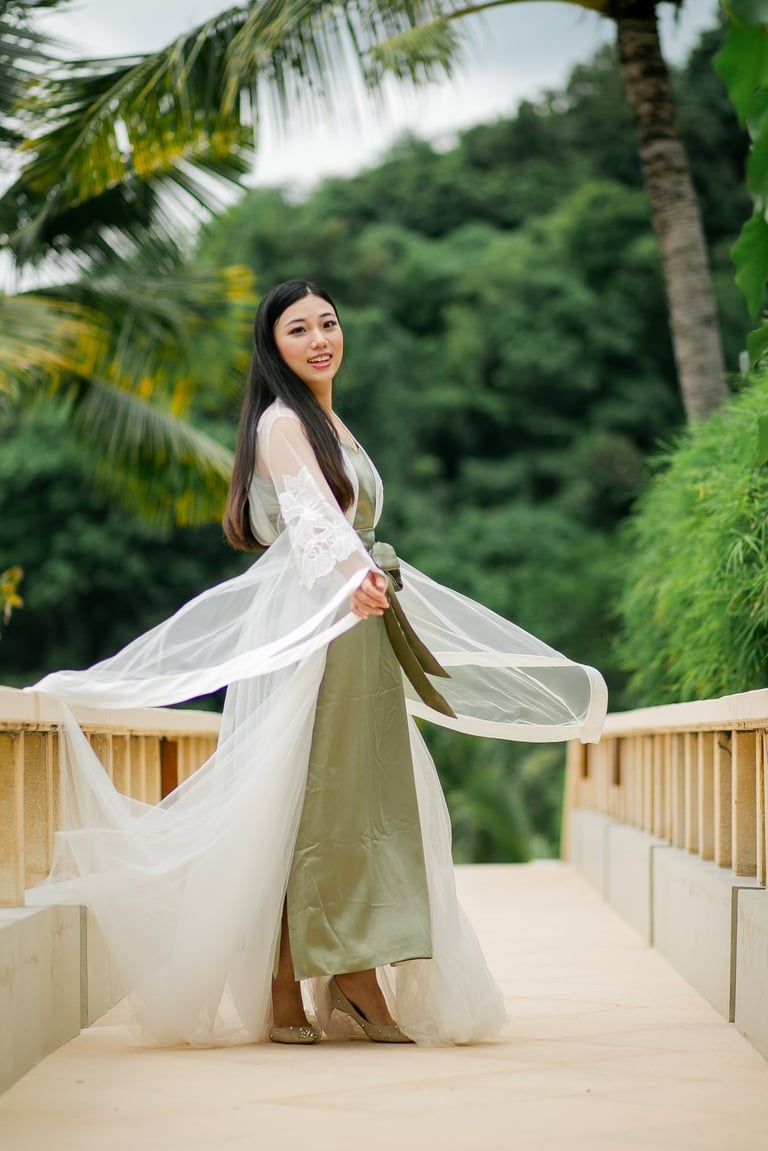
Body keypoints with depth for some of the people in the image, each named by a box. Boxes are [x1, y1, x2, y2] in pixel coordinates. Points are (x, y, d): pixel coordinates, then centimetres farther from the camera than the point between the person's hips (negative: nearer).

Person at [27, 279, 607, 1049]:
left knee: (359, 805, 4)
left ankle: (356, 985, 4)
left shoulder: (332, 426, 22)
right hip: (305, 626, -9)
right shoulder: (282, 420, -6)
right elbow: (309, 514, -25)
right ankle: (281, 996, -8)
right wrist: (354, 575, -42)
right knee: (297, 804, -9)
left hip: (355, 628, 9)